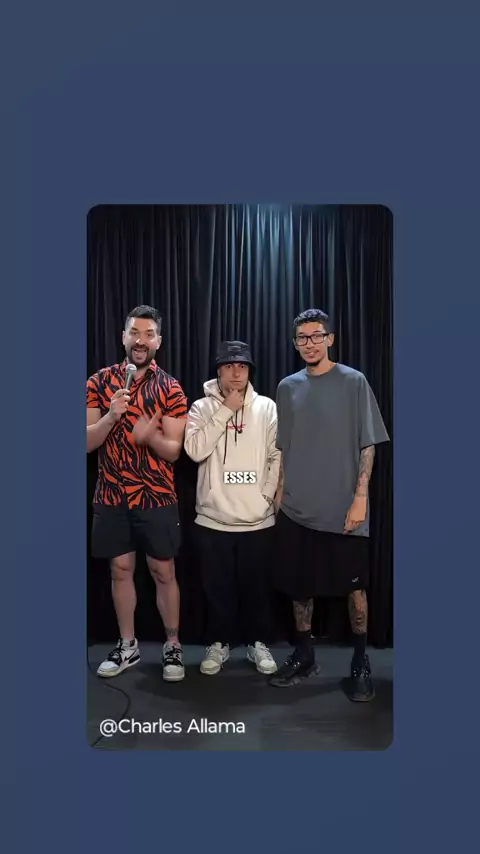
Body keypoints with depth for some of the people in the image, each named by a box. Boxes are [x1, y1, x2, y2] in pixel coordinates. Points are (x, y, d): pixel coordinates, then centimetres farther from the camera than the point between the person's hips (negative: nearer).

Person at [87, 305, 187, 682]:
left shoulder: (170, 389, -3)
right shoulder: (100, 381, 1)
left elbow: (173, 450, -7)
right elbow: (87, 443, -2)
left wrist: (150, 436, -28)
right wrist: (112, 415, -21)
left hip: (157, 497, -2)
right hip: (111, 496, 2)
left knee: (164, 572, 7)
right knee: (121, 569, 13)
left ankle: (173, 646, 24)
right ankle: (127, 646, 29)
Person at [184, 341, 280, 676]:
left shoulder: (267, 408, 1)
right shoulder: (202, 408, 0)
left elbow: (278, 456, 2)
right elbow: (195, 450, -15)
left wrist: (267, 495, -7)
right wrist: (226, 409, -15)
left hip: (258, 518, 0)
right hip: (214, 518, 0)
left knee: (257, 585, 13)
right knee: (218, 587, 12)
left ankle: (258, 642, 31)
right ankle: (219, 642, 31)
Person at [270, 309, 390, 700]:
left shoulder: (354, 382, -3)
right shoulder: (288, 387, 8)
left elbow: (368, 445, -5)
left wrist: (360, 497, -11)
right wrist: (280, 493, 9)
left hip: (343, 508, -3)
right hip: (297, 508, 4)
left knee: (354, 586, 5)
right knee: (298, 585, 12)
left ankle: (361, 661, 24)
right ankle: (304, 654, 30)